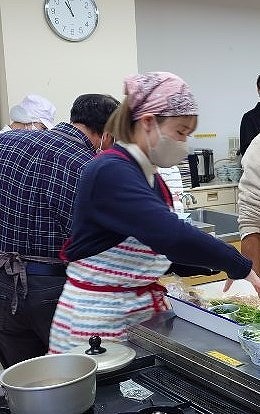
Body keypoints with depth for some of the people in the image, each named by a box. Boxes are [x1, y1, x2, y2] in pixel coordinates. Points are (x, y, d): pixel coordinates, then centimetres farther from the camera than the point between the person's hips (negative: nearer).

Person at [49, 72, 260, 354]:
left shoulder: (150, 178, 9)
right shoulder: (110, 172, -20)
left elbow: (169, 253, 13)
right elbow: (172, 236, -32)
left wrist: (219, 264, -2)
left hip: (145, 310, 8)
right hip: (97, 318, -8)